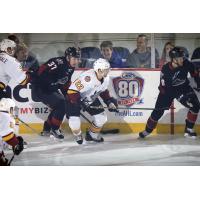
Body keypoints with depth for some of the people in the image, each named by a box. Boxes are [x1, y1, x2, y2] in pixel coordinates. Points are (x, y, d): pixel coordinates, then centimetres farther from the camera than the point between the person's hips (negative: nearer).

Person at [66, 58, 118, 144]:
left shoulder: (106, 78, -12)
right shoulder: (88, 77, -38)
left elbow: (103, 91, 9)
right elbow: (72, 91, -37)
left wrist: (110, 102, 0)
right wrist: (80, 104, -41)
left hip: (91, 99, 7)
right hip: (75, 99, -7)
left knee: (101, 117, -1)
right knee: (74, 120, -21)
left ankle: (92, 135, 23)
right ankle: (78, 136, 10)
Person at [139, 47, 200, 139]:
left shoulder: (186, 64, -21)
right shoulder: (166, 70, -31)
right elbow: (165, 89, -29)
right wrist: (181, 96, -33)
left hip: (184, 87, 3)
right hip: (168, 90, -3)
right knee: (158, 111, -4)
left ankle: (189, 129, 0)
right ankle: (148, 130, 16)